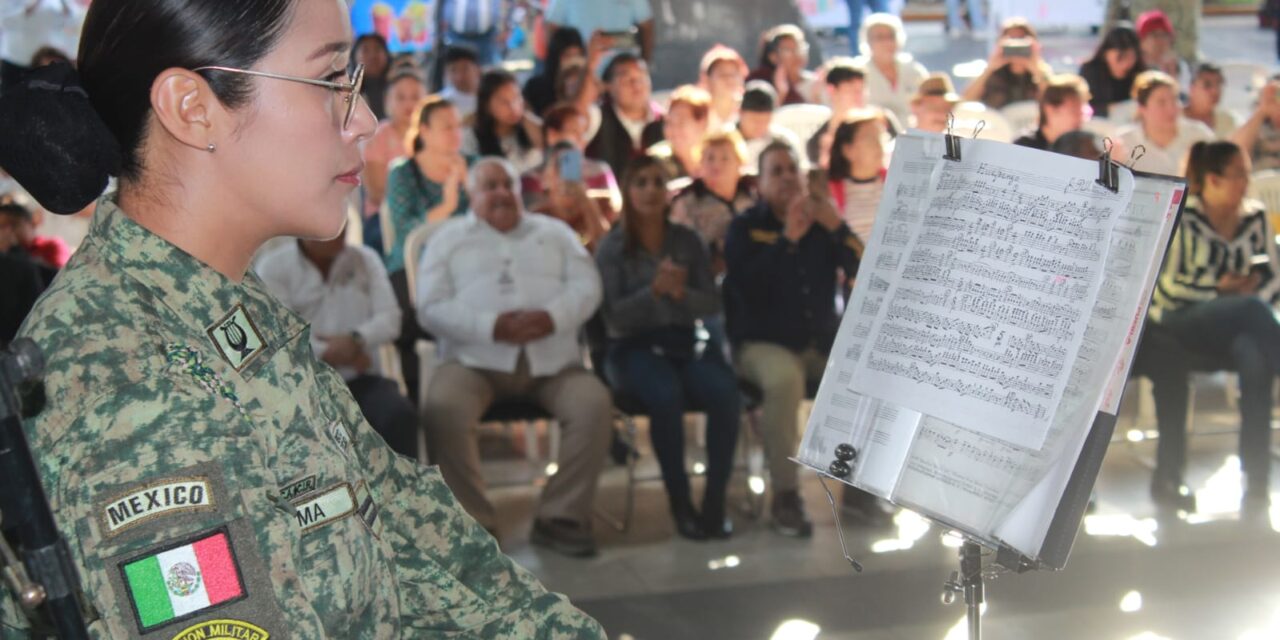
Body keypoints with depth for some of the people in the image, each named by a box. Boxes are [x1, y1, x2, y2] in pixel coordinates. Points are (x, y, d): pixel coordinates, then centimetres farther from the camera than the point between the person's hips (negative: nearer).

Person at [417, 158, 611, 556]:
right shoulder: (449, 240, 15)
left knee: (595, 404, -25)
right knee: (442, 408, -32)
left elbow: (586, 286, 9)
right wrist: (491, 326, -15)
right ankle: (472, 520, -18)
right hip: (474, 360, -2)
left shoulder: (554, 233, 22)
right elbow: (431, 308, 2)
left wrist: (552, 317, -13)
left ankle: (561, 516, -12)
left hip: (552, 361, 2)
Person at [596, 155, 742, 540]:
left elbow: (713, 304, 5)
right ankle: (680, 504, -21)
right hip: (634, 347, -3)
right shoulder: (612, 248, 1)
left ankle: (715, 502, -19)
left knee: (725, 392, -29)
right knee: (666, 395, -36)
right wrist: (654, 290, -21)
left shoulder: (687, 241, 9)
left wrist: (681, 293, -16)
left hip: (684, 342, 3)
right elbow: (614, 316, -6)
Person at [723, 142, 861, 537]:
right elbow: (746, 287, -17)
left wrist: (838, 229, -16)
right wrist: (787, 238, -22)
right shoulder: (745, 228, 1)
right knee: (785, 380, -37)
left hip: (823, 341, 4)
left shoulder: (821, 222, 10)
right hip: (764, 343, -4)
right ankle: (785, 496, -26)